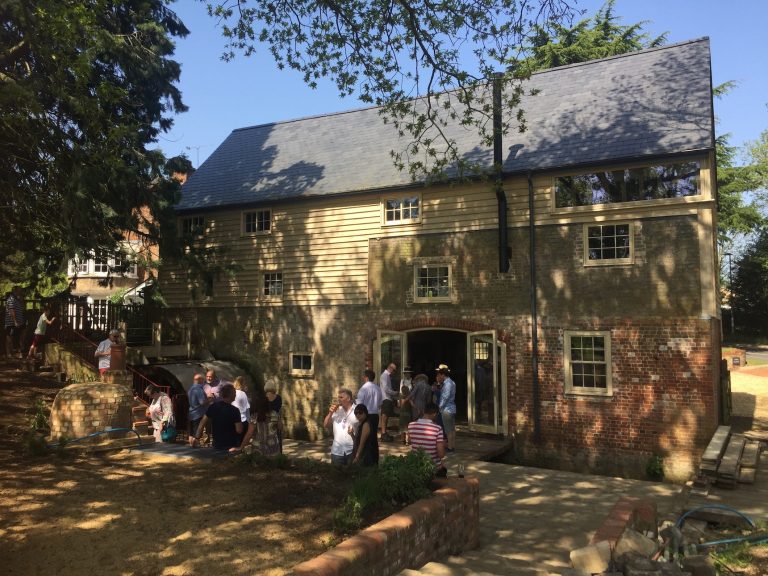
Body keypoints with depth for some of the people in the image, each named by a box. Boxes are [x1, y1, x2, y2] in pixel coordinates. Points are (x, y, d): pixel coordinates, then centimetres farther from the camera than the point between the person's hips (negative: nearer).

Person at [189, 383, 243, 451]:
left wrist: (197, 437, 3)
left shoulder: (213, 407, -1)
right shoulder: (234, 410, -16)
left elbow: (202, 423, -2)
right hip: (231, 447, -5)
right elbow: (239, 430, -18)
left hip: (216, 446, 5)